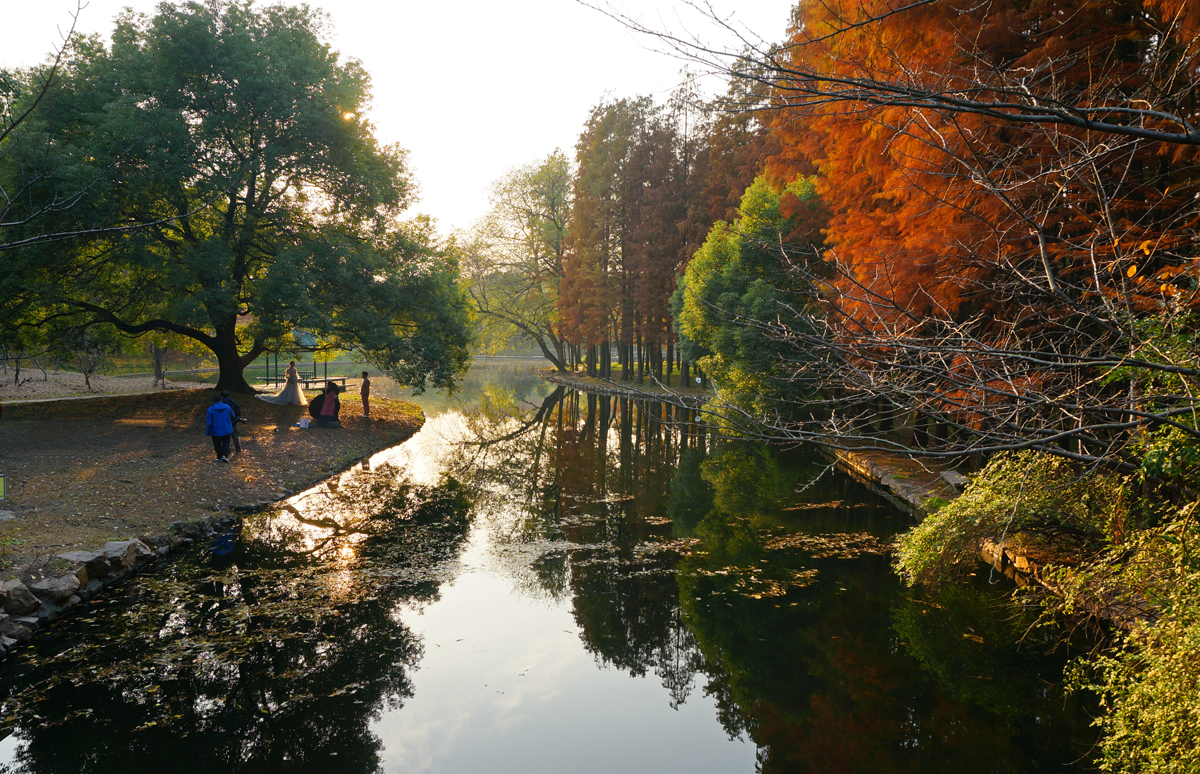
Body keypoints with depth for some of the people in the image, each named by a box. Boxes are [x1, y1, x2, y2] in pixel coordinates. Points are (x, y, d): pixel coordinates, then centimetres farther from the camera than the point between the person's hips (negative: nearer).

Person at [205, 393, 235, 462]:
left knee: (217, 445, 14)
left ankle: (220, 457, 18)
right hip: (227, 430, 2)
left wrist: (208, 432, -1)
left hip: (216, 431, -2)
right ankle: (224, 455, -5)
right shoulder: (227, 407, -6)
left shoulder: (211, 409, -14)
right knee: (226, 443, 14)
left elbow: (209, 423, -12)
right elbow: (232, 417, 8)